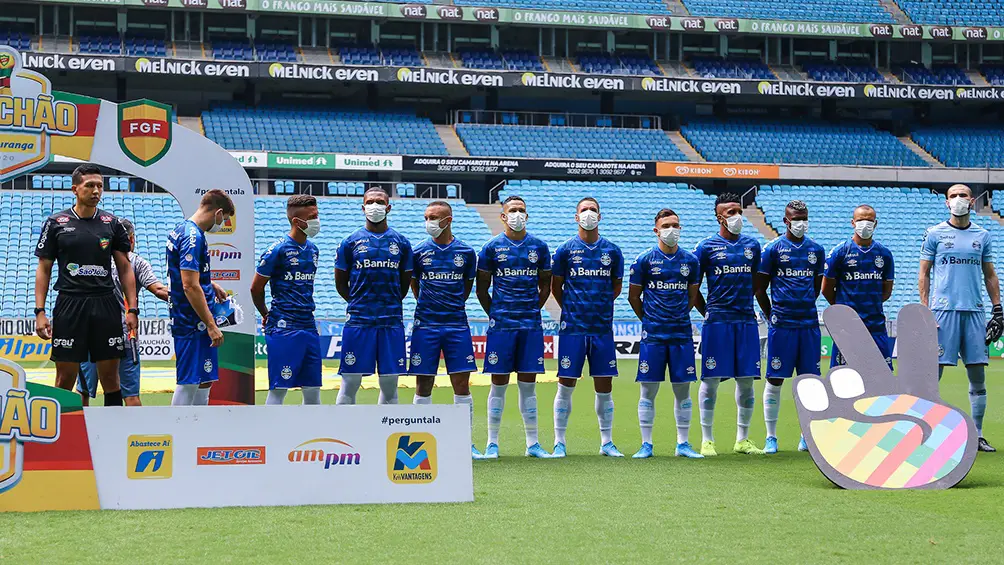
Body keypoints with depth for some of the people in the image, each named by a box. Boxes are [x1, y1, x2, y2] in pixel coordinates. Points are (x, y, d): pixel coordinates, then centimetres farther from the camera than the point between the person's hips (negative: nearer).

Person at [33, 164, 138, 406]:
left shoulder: (112, 223, 7)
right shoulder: (56, 223, 3)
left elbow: (125, 269, 9)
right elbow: (43, 269, 5)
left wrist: (132, 309, 1)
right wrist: (39, 311, -3)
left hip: (106, 305, 2)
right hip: (69, 305, -2)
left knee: (110, 376, 5)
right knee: (65, 378, 0)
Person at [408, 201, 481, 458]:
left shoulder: (466, 253, 3)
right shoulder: (419, 251, 2)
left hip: (457, 324, 0)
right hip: (426, 325, 0)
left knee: (462, 386, -1)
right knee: (424, 386, 2)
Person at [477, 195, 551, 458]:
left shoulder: (539, 247, 7)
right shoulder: (492, 247, 2)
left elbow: (545, 286, 15)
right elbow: (481, 289, 7)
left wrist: (532, 311, 8)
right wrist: (495, 314, 4)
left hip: (531, 325, 2)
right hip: (501, 325, -2)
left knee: (528, 384, 5)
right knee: (499, 384, 0)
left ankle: (532, 443, 11)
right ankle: (492, 443, 6)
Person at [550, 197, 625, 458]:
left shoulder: (612, 251, 6)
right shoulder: (566, 249, 1)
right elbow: (556, 287, 9)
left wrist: (599, 307, 13)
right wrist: (572, 310, 10)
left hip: (603, 327, 2)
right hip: (572, 328, -2)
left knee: (604, 387, 5)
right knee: (566, 385, 0)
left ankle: (606, 442, 15)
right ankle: (559, 443, 8)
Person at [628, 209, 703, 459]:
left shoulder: (690, 260, 7)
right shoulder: (644, 260, -1)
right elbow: (633, 297, 6)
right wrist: (649, 320, 10)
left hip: (682, 334, 2)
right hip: (652, 335, -2)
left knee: (683, 389, 5)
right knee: (648, 390, 0)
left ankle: (683, 443, 13)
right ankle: (646, 445, 7)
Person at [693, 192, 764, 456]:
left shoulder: (752, 245, 12)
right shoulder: (707, 246, 0)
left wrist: (747, 306, 14)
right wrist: (707, 312, 2)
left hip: (746, 320, 4)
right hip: (717, 322, -4)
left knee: (746, 379, 5)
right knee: (711, 379, -2)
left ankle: (742, 439, 16)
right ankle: (707, 440, 6)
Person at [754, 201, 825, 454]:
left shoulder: (816, 250, 10)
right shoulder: (773, 249, -2)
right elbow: (759, 289, 3)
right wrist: (772, 316, 7)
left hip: (809, 323, 3)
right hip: (781, 325, -3)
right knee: (774, 380, -1)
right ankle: (771, 437, 7)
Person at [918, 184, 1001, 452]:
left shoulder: (982, 236, 12)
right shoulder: (934, 234, 4)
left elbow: (989, 276, 16)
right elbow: (923, 273, 3)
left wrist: (998, 310, 9)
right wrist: (924, 310, -6)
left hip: (974, 310, 3)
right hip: (943, 309, -3)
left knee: (978, 375, 4)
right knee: (932, 374, -5)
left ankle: (977, 436, 11)